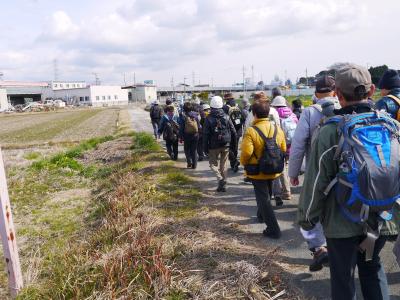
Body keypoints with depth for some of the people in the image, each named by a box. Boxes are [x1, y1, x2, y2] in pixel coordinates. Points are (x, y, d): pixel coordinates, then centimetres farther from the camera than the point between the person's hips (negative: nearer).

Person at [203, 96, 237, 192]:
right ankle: (223, 185, 17)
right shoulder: (226, 117, 1)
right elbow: (233, 131, 3)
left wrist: (205, 148, -1)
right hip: (226, 145, 3)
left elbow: (205, 135, -8)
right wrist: (233, 144, 12)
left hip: (214, 146, -3)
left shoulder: (209, 119, -8)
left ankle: (221, 179, -15)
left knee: (213, 164, 9)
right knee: (223, 164, 14)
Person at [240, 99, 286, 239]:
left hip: (258, 172, -6)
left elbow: (246, 152, -25)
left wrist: (244, 163, -4)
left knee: (263, 199, 3)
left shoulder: (251, 131, -21)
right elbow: (283, 149, 4)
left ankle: (273, 229, 2)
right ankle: (263, 215, 48)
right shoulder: (277, 128, -3)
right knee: (266, 195, 27)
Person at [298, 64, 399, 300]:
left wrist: (307, 218, 0)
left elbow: (316, 182, -13)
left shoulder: (332, 131, -17)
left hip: (343, 223, -4)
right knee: (372, 268, 27)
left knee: (343, 279, 15)